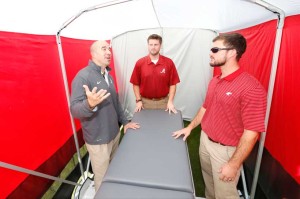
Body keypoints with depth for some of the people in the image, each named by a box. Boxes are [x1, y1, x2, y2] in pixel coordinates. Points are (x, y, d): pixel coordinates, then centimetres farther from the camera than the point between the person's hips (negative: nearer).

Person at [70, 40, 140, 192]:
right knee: (102, 178, 12)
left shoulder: (108, 75, 8)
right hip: (98, 139, -8)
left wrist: (124, 122, 11)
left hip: (114, 133, 8)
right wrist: (90, 104, -43)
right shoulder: (83, 76, -18)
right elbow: (75, 110, -23)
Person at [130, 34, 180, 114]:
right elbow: (135, 84, 0)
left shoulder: (169, 62, -5)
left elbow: (173, 84, -3)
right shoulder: (139, 63, -4)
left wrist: (170, 102, -9)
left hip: (163, 102, 0)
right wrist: (138, 100, -6)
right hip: (145, 102, 0)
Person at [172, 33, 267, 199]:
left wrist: (234, 165, -17)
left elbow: (251, 133, -21)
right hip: (205, 141, 7)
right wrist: (190, 127, 12)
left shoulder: (251, 87, -23)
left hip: (226, 149, -6)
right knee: (209, 184, 26)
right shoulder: (214, 81, 2)